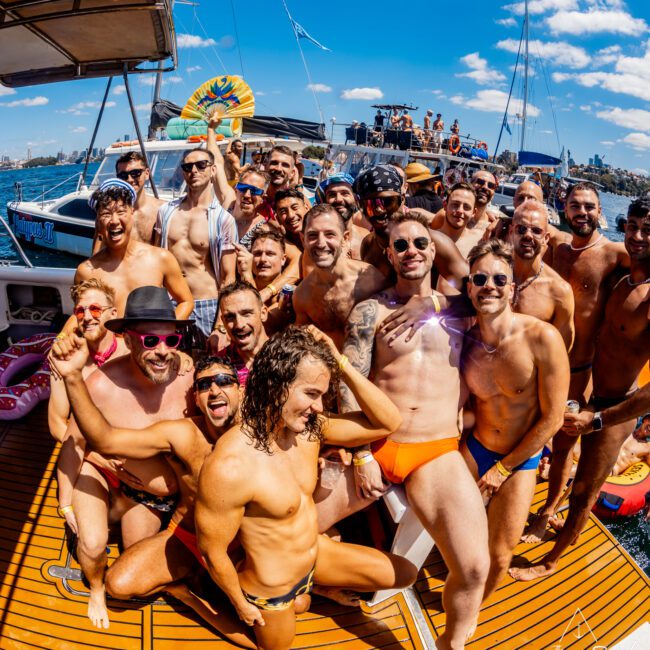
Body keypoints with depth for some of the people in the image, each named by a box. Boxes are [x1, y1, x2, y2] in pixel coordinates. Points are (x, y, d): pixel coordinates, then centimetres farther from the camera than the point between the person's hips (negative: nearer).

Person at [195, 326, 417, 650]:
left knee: (405, 574, 14)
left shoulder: (308, 428, -16)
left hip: (317, 554, 5)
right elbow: (212, 552, -23)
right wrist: (240, 603, -5)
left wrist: (341, 363, -26)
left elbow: (387, 423, -15)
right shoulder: (228, 466, -37)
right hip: (271, 590, -5)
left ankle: (311, 587, 25)